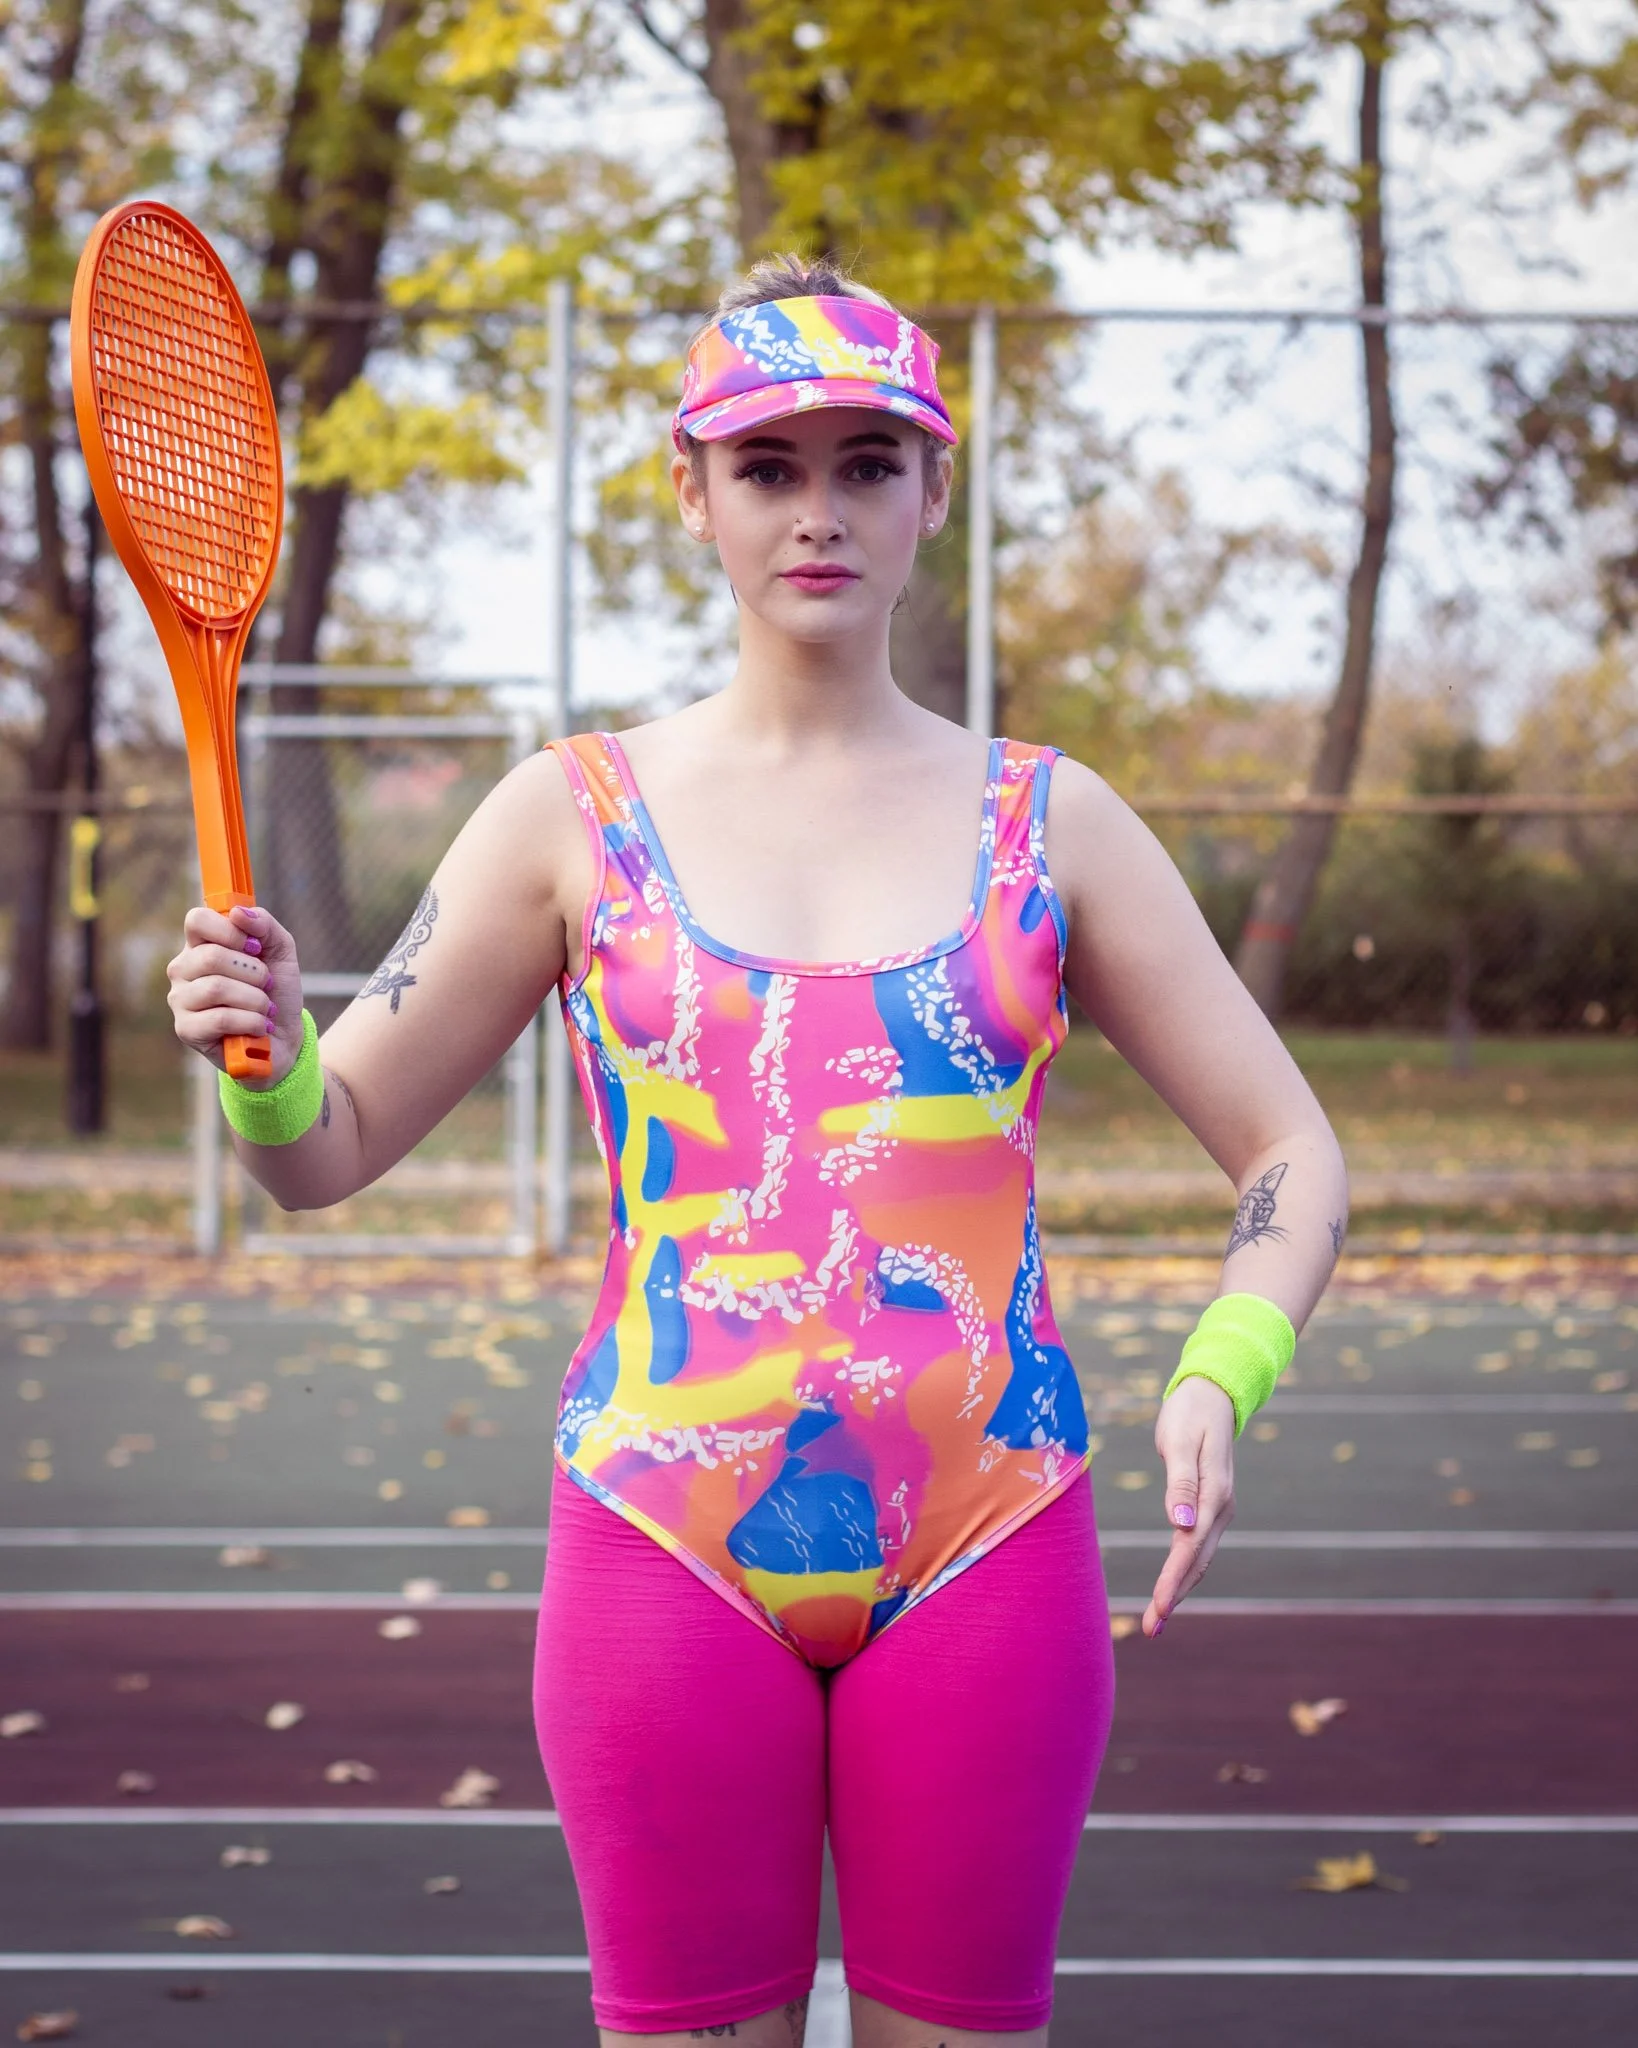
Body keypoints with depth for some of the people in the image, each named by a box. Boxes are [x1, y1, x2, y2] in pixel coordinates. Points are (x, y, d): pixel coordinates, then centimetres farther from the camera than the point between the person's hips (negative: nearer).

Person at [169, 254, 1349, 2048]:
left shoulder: (1050, 823, 5)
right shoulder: (575, 815, 4)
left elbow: (1291, 1157, 7)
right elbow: (325, 1152, 7)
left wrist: (1217, 1380, -12)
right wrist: (257, 1043, -16)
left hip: (987, 1553, 1)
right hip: (666, 1546, 0)